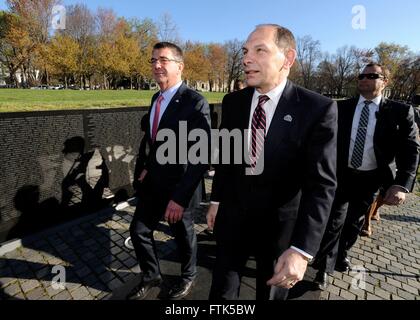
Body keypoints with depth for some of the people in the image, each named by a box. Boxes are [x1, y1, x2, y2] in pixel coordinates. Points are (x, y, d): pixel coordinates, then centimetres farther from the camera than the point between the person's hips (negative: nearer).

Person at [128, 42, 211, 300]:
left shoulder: (195, 102, -20)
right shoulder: (156, 98, 6)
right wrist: (144, 166, 4)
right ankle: (152, 276, 43)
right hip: (153, 183, 7)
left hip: (178, 186, -6)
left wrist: (180, 196, -27)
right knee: (139, 231, 15)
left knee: (184, 235, 16)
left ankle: (188, 277, 47)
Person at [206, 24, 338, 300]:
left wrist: (302, 249, -26)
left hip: (280, 220, -2)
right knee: (222, 288, 23)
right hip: (233, 212, 3)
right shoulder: (232, 102, -3)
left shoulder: (318, 109, -16)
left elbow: (321, 184, -20)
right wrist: (217, 199, 11)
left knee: (272, 291, 25)